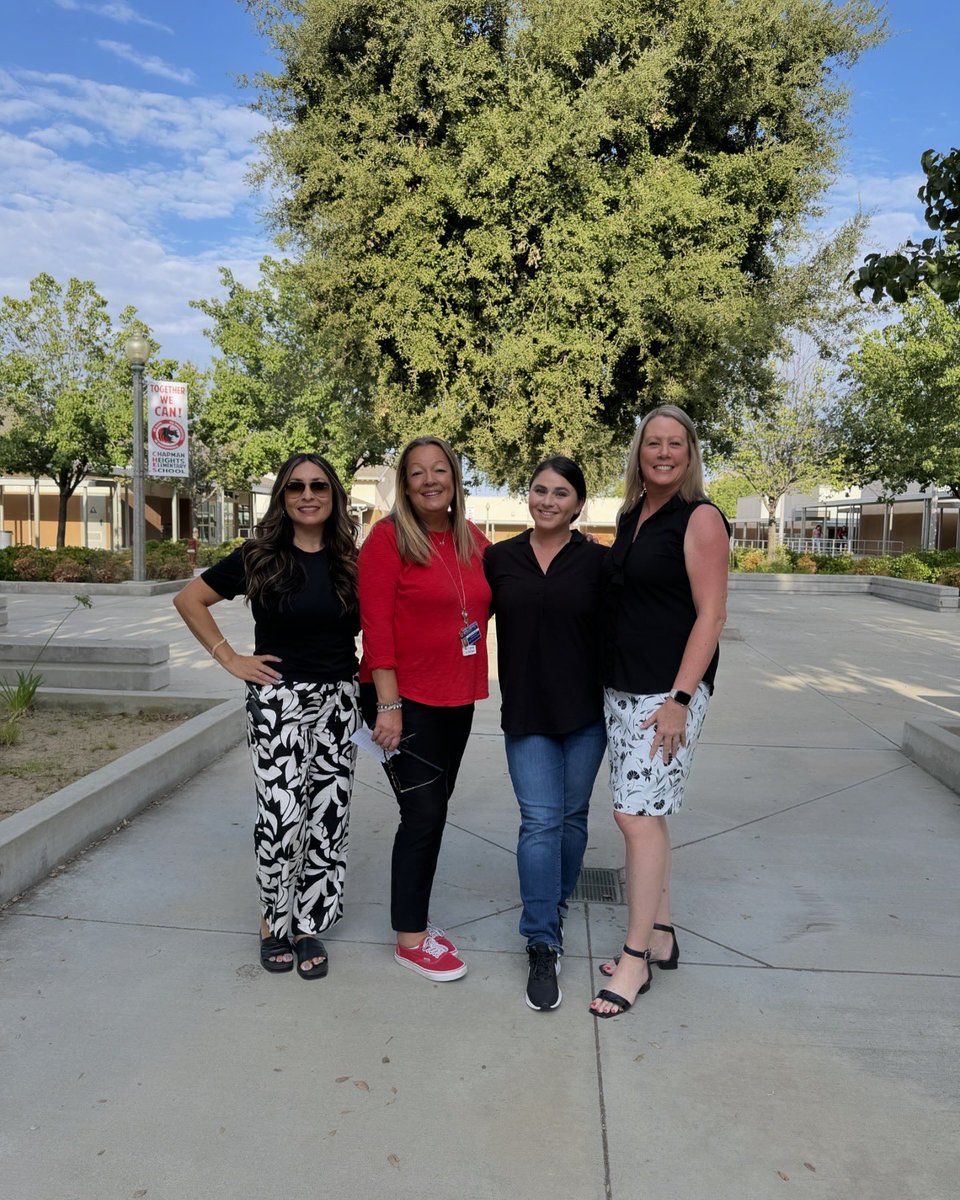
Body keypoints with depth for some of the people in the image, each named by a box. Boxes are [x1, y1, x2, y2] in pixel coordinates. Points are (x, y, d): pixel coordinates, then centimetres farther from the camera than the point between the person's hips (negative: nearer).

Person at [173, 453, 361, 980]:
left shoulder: (350, 560, 4)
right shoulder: (259, 557, -3)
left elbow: (361, 620, 20)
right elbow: (189, 600, 3)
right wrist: (230, 658, -4)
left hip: (339, 700, 3)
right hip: (279, 700, -3)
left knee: (328, 815, 7)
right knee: (281, 816, -5)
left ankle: (309, 926, 23)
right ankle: (274, 922, 19)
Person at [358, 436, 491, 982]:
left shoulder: (473, 539, 7)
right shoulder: (389, 536, -11)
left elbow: (490, 603, 21)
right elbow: (376, 623, -15)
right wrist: (388, 705, -18)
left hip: (457, 698, 6)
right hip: (405, 700, -6)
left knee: (432, 810, 15)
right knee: (425, 811, -2)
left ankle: (416, 912, 33)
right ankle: (411, 937, 15)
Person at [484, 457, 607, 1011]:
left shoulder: (598, 560, -2)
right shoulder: (500, 558, 2)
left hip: (585, 712, 0)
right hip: (526, 712, 0)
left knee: (572, 815, 14)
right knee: (540, 820, -4)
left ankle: (557, 900, 39)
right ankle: (544, 945, 4)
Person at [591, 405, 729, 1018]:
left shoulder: (700, 519, -9)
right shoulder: (631, 517, 13)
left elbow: (711, 615, -14)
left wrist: (679, 699, -19)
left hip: (668, 691, -7)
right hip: (621, 688, 8)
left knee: (638, 815, -7)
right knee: (647, 813, 13)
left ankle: (636, 961, 6)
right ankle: (661, 937, 27)